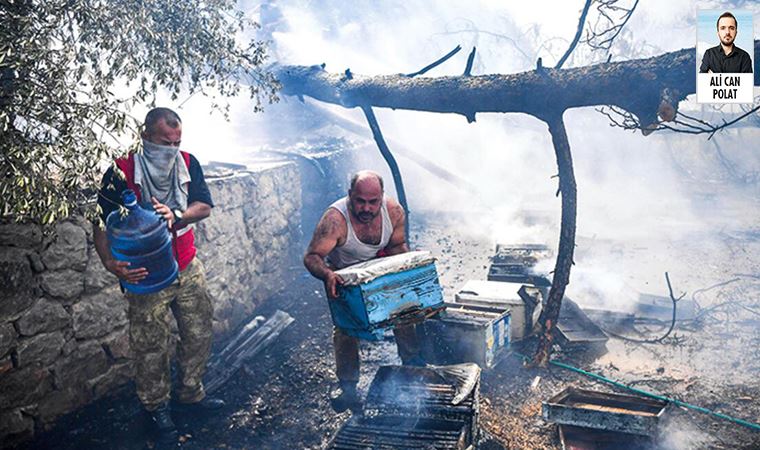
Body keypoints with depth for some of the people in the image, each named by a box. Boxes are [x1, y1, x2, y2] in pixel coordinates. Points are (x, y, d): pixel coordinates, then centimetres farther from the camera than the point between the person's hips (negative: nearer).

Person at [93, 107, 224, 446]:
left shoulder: (187, 163, -1)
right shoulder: (121, 171, -14)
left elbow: (204, 207, -5)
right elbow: (102, 223, -14)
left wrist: (176, 215, -25)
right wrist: (110, 263, -29)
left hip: (188, 268, 5)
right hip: (146, 276, -4)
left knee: (198, 334, 15)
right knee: (151, 347, 6)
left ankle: (191, 394, 37)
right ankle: (157, 408, 30)